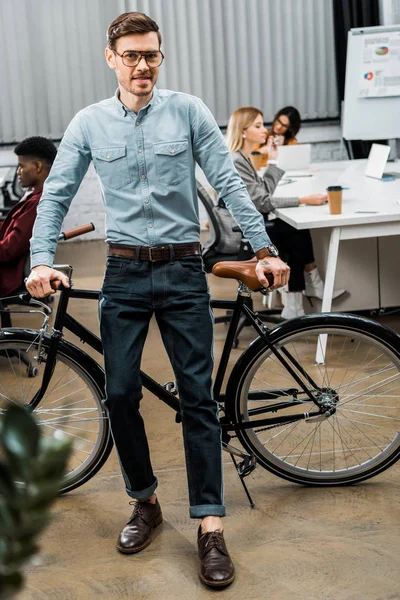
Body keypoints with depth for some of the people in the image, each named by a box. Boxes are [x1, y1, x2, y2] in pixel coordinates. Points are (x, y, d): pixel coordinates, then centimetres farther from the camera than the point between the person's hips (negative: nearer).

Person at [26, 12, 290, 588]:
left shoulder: (188, 110, 0)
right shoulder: (89, 123, 5)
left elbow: (229, 183, -1)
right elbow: (56, 195, 5)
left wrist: (264, 249, -7)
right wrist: (41, 261, -9)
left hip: (183, 270, -1)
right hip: (124, 274, 2)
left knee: (198, 396, -2)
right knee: (120, 394, 3)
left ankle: (210, 525, 5)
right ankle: (145, 502, 24)